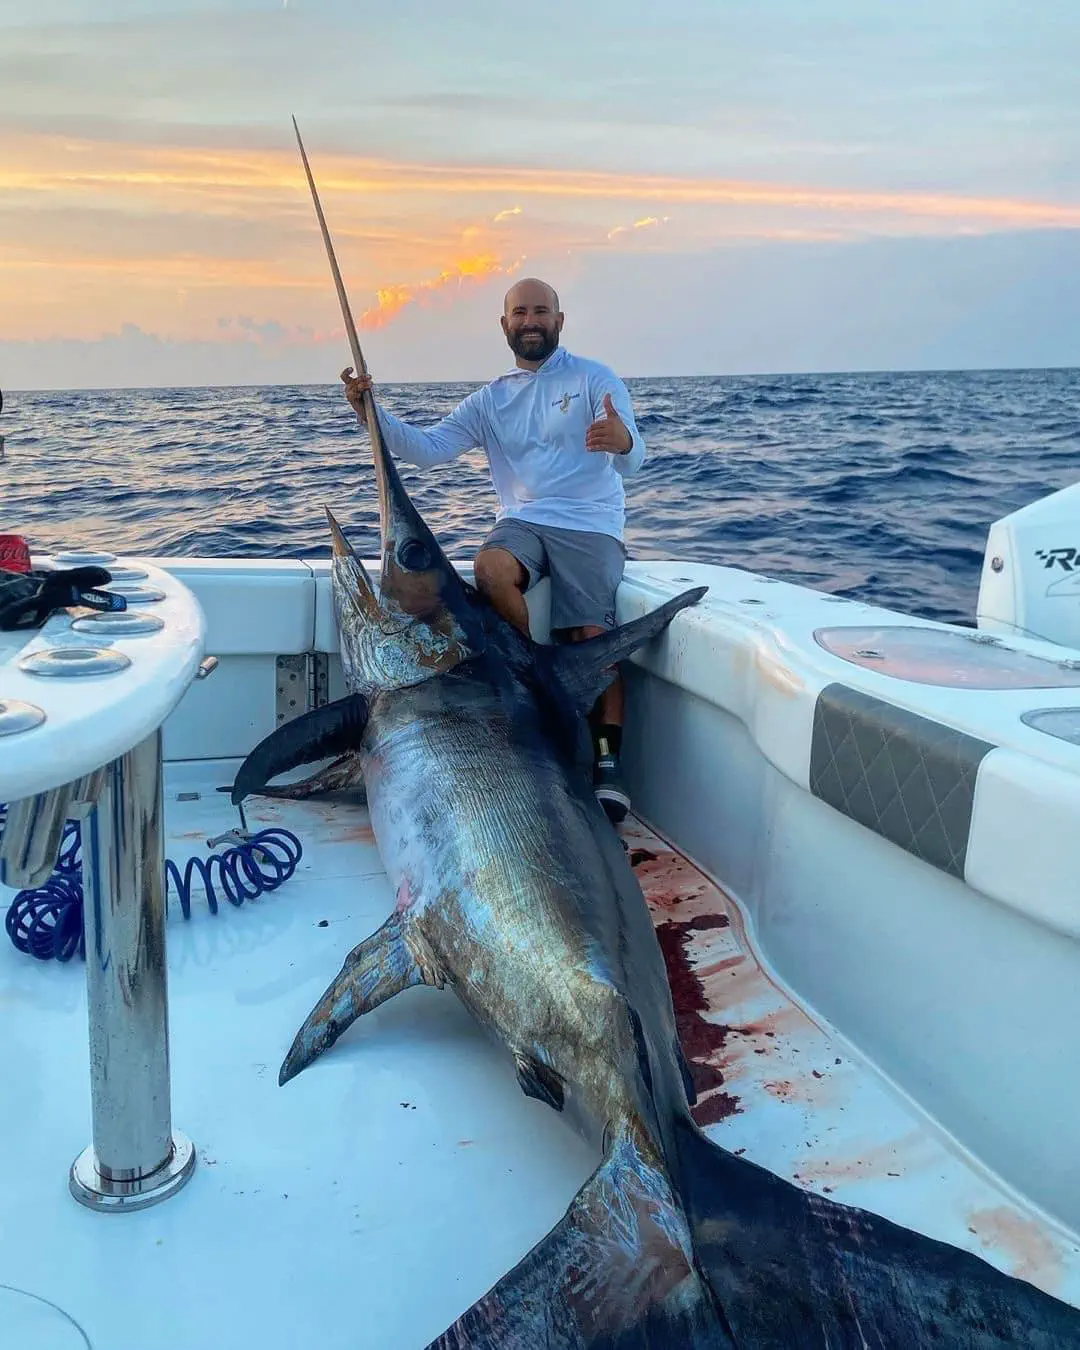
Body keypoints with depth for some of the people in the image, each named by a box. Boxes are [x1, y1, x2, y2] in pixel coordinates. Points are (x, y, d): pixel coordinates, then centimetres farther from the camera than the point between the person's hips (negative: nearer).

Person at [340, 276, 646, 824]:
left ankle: (607, 760, -19)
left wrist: (623, 442, -35)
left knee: (592, 634, -23)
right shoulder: (490, 399, 17)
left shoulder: (594, 379, 5)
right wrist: (372, 413, -11)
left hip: (590, 525, -3)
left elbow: (631, 458, -9)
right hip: (522, 521, 3)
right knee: (489, 568, -32)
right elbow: (428, 448, 6)